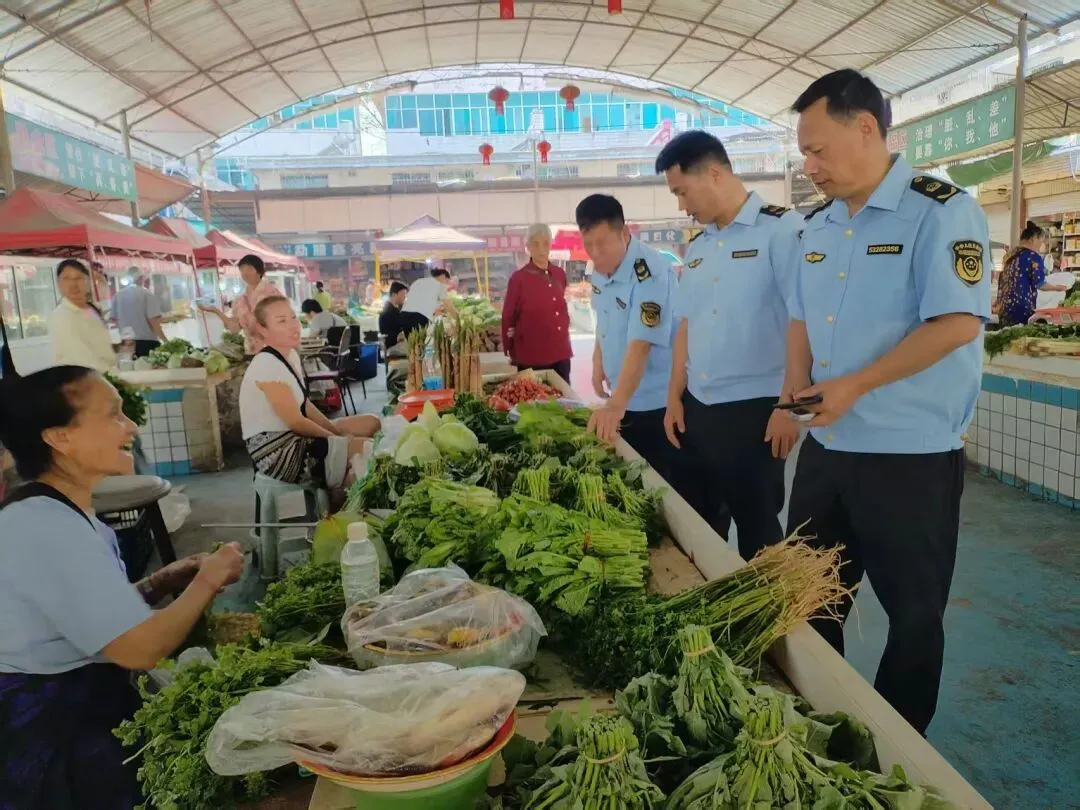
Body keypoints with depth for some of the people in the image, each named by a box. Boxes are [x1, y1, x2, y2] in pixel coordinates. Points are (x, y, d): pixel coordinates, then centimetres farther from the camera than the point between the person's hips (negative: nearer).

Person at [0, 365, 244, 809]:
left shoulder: (59, 514, 6)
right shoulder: (49, 528, -26)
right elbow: (142, 649, -27)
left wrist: (167, 580, -3)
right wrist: (207, 579, -14)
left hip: (83, 711, 9)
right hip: (53, 741, -9)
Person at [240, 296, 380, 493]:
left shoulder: (292, 355, 8)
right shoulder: (267, 365, -21)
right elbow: (296, 421, -19)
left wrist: (336, 431, 1)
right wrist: (338, 438, -8)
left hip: (293, 435, 10)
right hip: (276, 451, -10)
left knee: (372, 424, 11)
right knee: (367, 448, -18)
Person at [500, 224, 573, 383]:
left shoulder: (560, 274, 7)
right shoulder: (518, 278, -8)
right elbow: (508, 319, -3)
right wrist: (512, 354, 0)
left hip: (561, 353, 5)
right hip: (531, 356, -5)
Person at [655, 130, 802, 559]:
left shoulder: (782, 230, -10)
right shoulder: (696, 247, 12)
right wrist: (675, 397, 12)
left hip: (754, 410, -7)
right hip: (697, 408, 7)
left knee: (756, 527, 6)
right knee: (697, 519, 16)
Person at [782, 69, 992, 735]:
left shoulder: (940, 210, -12)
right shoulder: (818, 226, 11)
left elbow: (958, 323, -20)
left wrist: (856, 385, -20)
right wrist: (796, 387, 1)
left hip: (911, 455, -7)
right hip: (825, 448, 7)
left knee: (913, 612, 10)